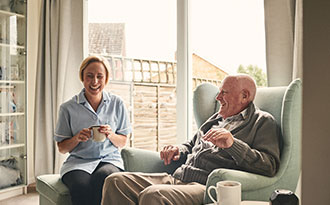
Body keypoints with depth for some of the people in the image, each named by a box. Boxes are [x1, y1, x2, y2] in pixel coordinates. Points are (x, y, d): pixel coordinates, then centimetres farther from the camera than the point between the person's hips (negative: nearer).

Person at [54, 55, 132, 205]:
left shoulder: (117, 103, 8)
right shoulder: (68, 108, 3)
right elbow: (62, 148, 8)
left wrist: (110, 135, -10)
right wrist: (77, 138, -13)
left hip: (109, 159, 1)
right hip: (79, 161, 0)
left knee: (104, 178, -36)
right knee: (81, 187, -35)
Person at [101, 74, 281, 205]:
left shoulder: (263, 121, 4)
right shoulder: (217, 117, 28)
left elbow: (270, 166, -11)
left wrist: (232, 144, -23)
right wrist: (179, 151, 15)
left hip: (206, 187, -8)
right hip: (177, 178, 8)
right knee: (115, 181, -7)